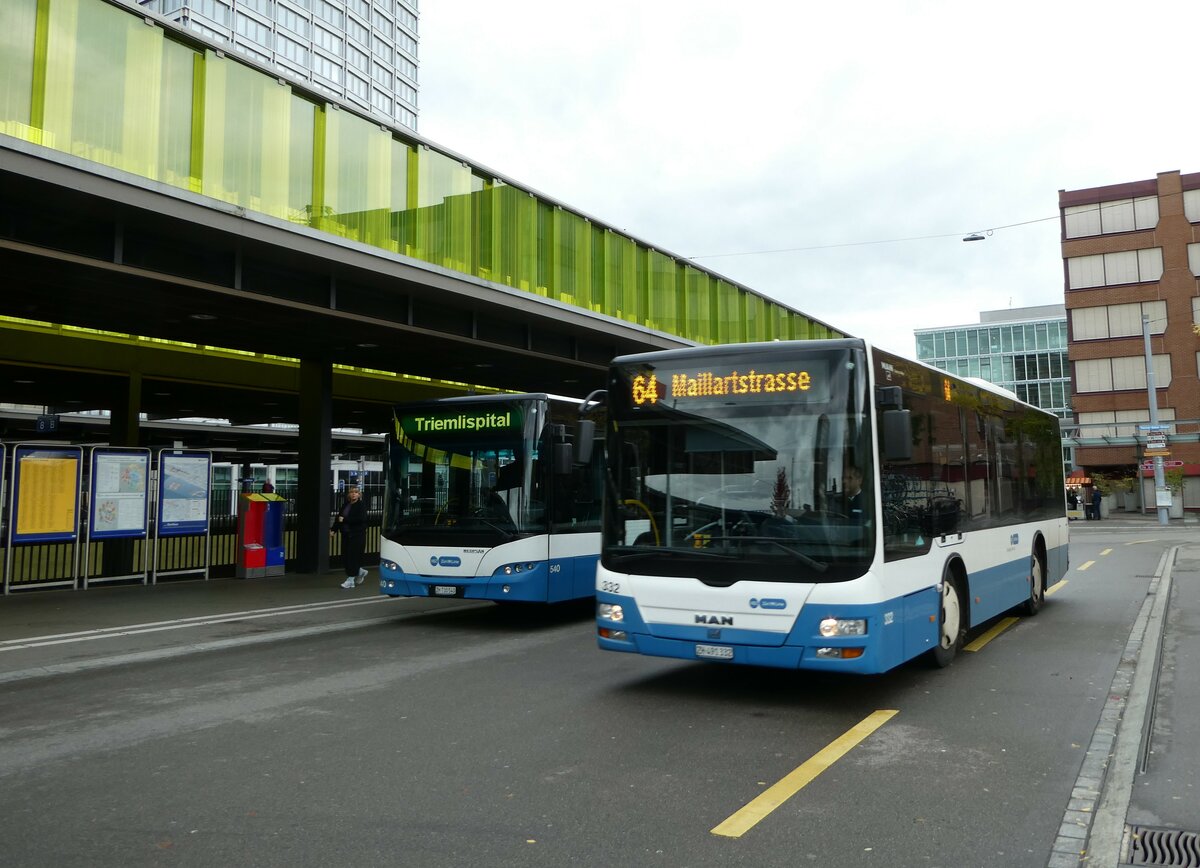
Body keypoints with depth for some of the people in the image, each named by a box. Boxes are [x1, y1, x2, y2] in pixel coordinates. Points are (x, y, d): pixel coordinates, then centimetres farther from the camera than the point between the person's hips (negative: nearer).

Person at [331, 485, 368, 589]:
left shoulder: (361, 505, -6)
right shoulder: (345, 505, 13)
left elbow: (361, 519, -20)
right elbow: (339, 518, 13)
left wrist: (345, 520, -19)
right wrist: (333, 529, -1)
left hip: (357, 535, -6)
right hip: (346, 535, 6)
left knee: (354, 556, -5)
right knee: (345, 557, 6)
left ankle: (350, 580, 3)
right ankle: (360, 572, 29)